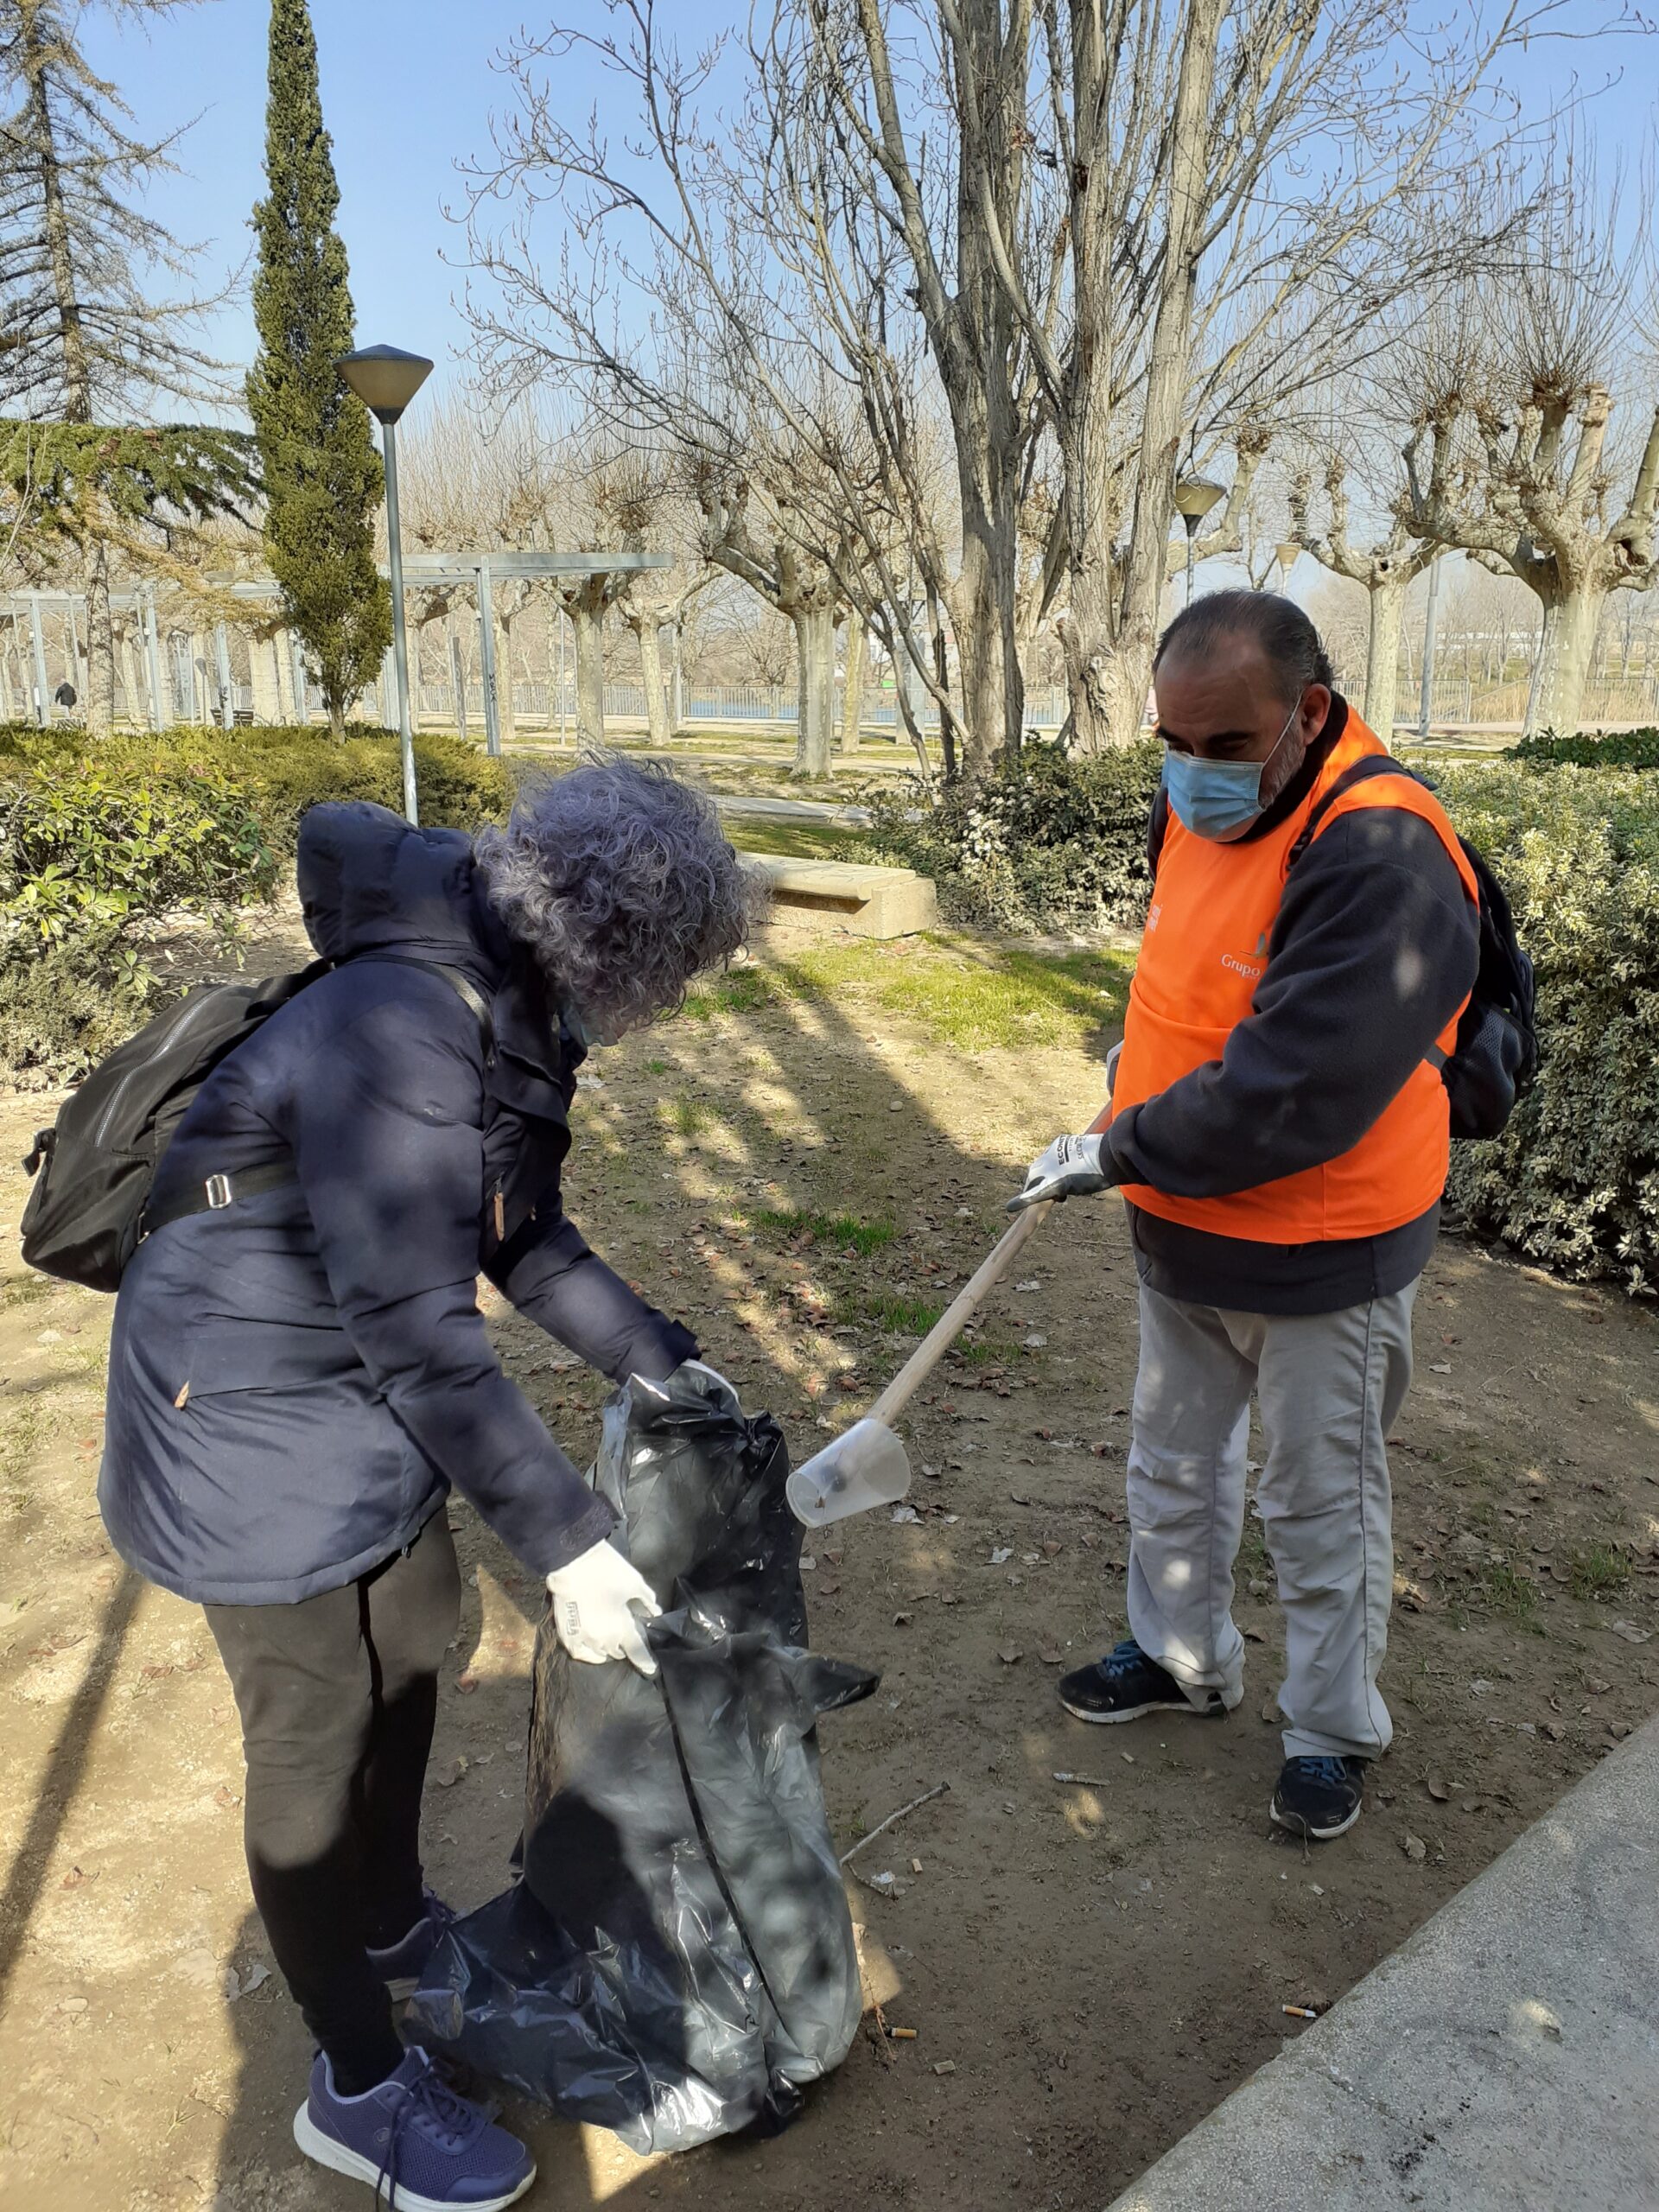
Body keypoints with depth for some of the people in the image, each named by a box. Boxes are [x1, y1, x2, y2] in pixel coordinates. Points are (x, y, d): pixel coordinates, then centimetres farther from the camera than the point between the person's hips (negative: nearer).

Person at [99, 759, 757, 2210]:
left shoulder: (514, 1015, -3)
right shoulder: (400, 1033, -32)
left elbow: (526, 1239, 8)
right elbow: (417, 1329, -31)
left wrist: (655, 1357, 6)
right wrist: (569, 1543, -27)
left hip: (367, 1400, 9)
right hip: (254, 1427, -9)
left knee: (411, 1649, 23)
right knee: (321, 1742, 5)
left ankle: (391, 1922, 50)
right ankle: (361, 2088, 29)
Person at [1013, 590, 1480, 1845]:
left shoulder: (1381, 859, -30)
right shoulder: (1200, 805, -2)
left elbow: (1289, 1098, -33)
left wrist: (1118, 1152, -23)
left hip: (1321, 1261, -8)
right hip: (1185, 1233, 8)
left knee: (1323, 1504, 12)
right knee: (1175, 1464, 23)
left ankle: (1334, 1730, 34)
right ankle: (1184, 1658, 45)